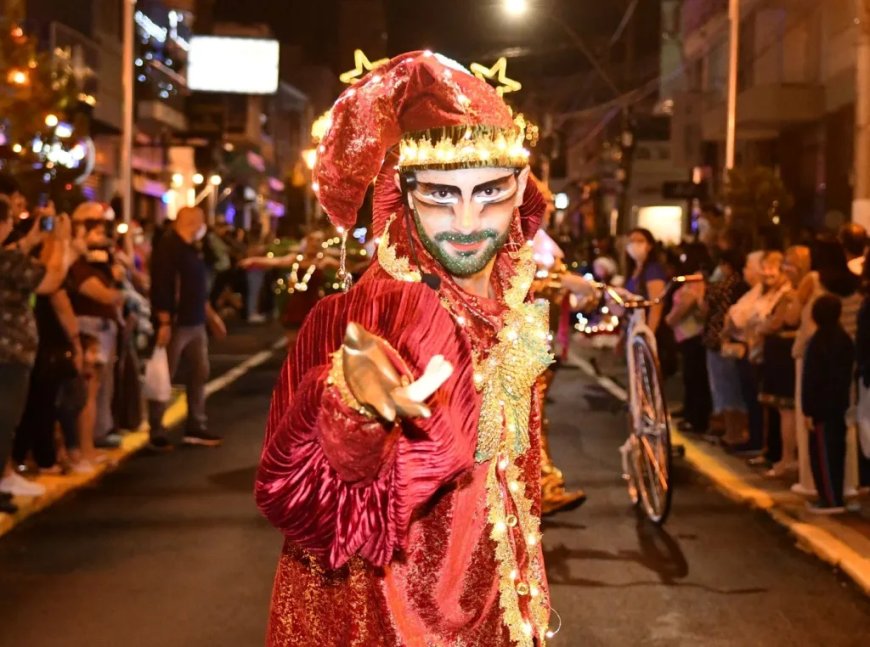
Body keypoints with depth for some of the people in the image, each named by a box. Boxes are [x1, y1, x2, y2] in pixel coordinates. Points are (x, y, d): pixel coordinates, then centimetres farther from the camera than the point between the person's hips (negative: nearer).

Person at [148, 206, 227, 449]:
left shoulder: (193, 248, 15)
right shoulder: (168, 246, -14)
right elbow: (161, 287, -21)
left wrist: (210, 315, 24)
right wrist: (164, 323, -25)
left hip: (196, 323, 9)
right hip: (175, 324, -9)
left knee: (199, 374, 12)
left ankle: (196, 427, 20)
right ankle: (156, 432, 6)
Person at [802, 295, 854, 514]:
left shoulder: (819, 341, -18)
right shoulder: (845, 338, 8)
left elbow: (811, 378, -17)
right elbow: (847, 373, 14)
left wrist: (809, 410, -14)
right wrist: (843, 398, 20)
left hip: (823, 406, -8)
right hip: (839, 404, 9)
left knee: (823, 452, -3)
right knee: (835, 451, 13)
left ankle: (831, 499, -1)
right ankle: (834, 496, 19)